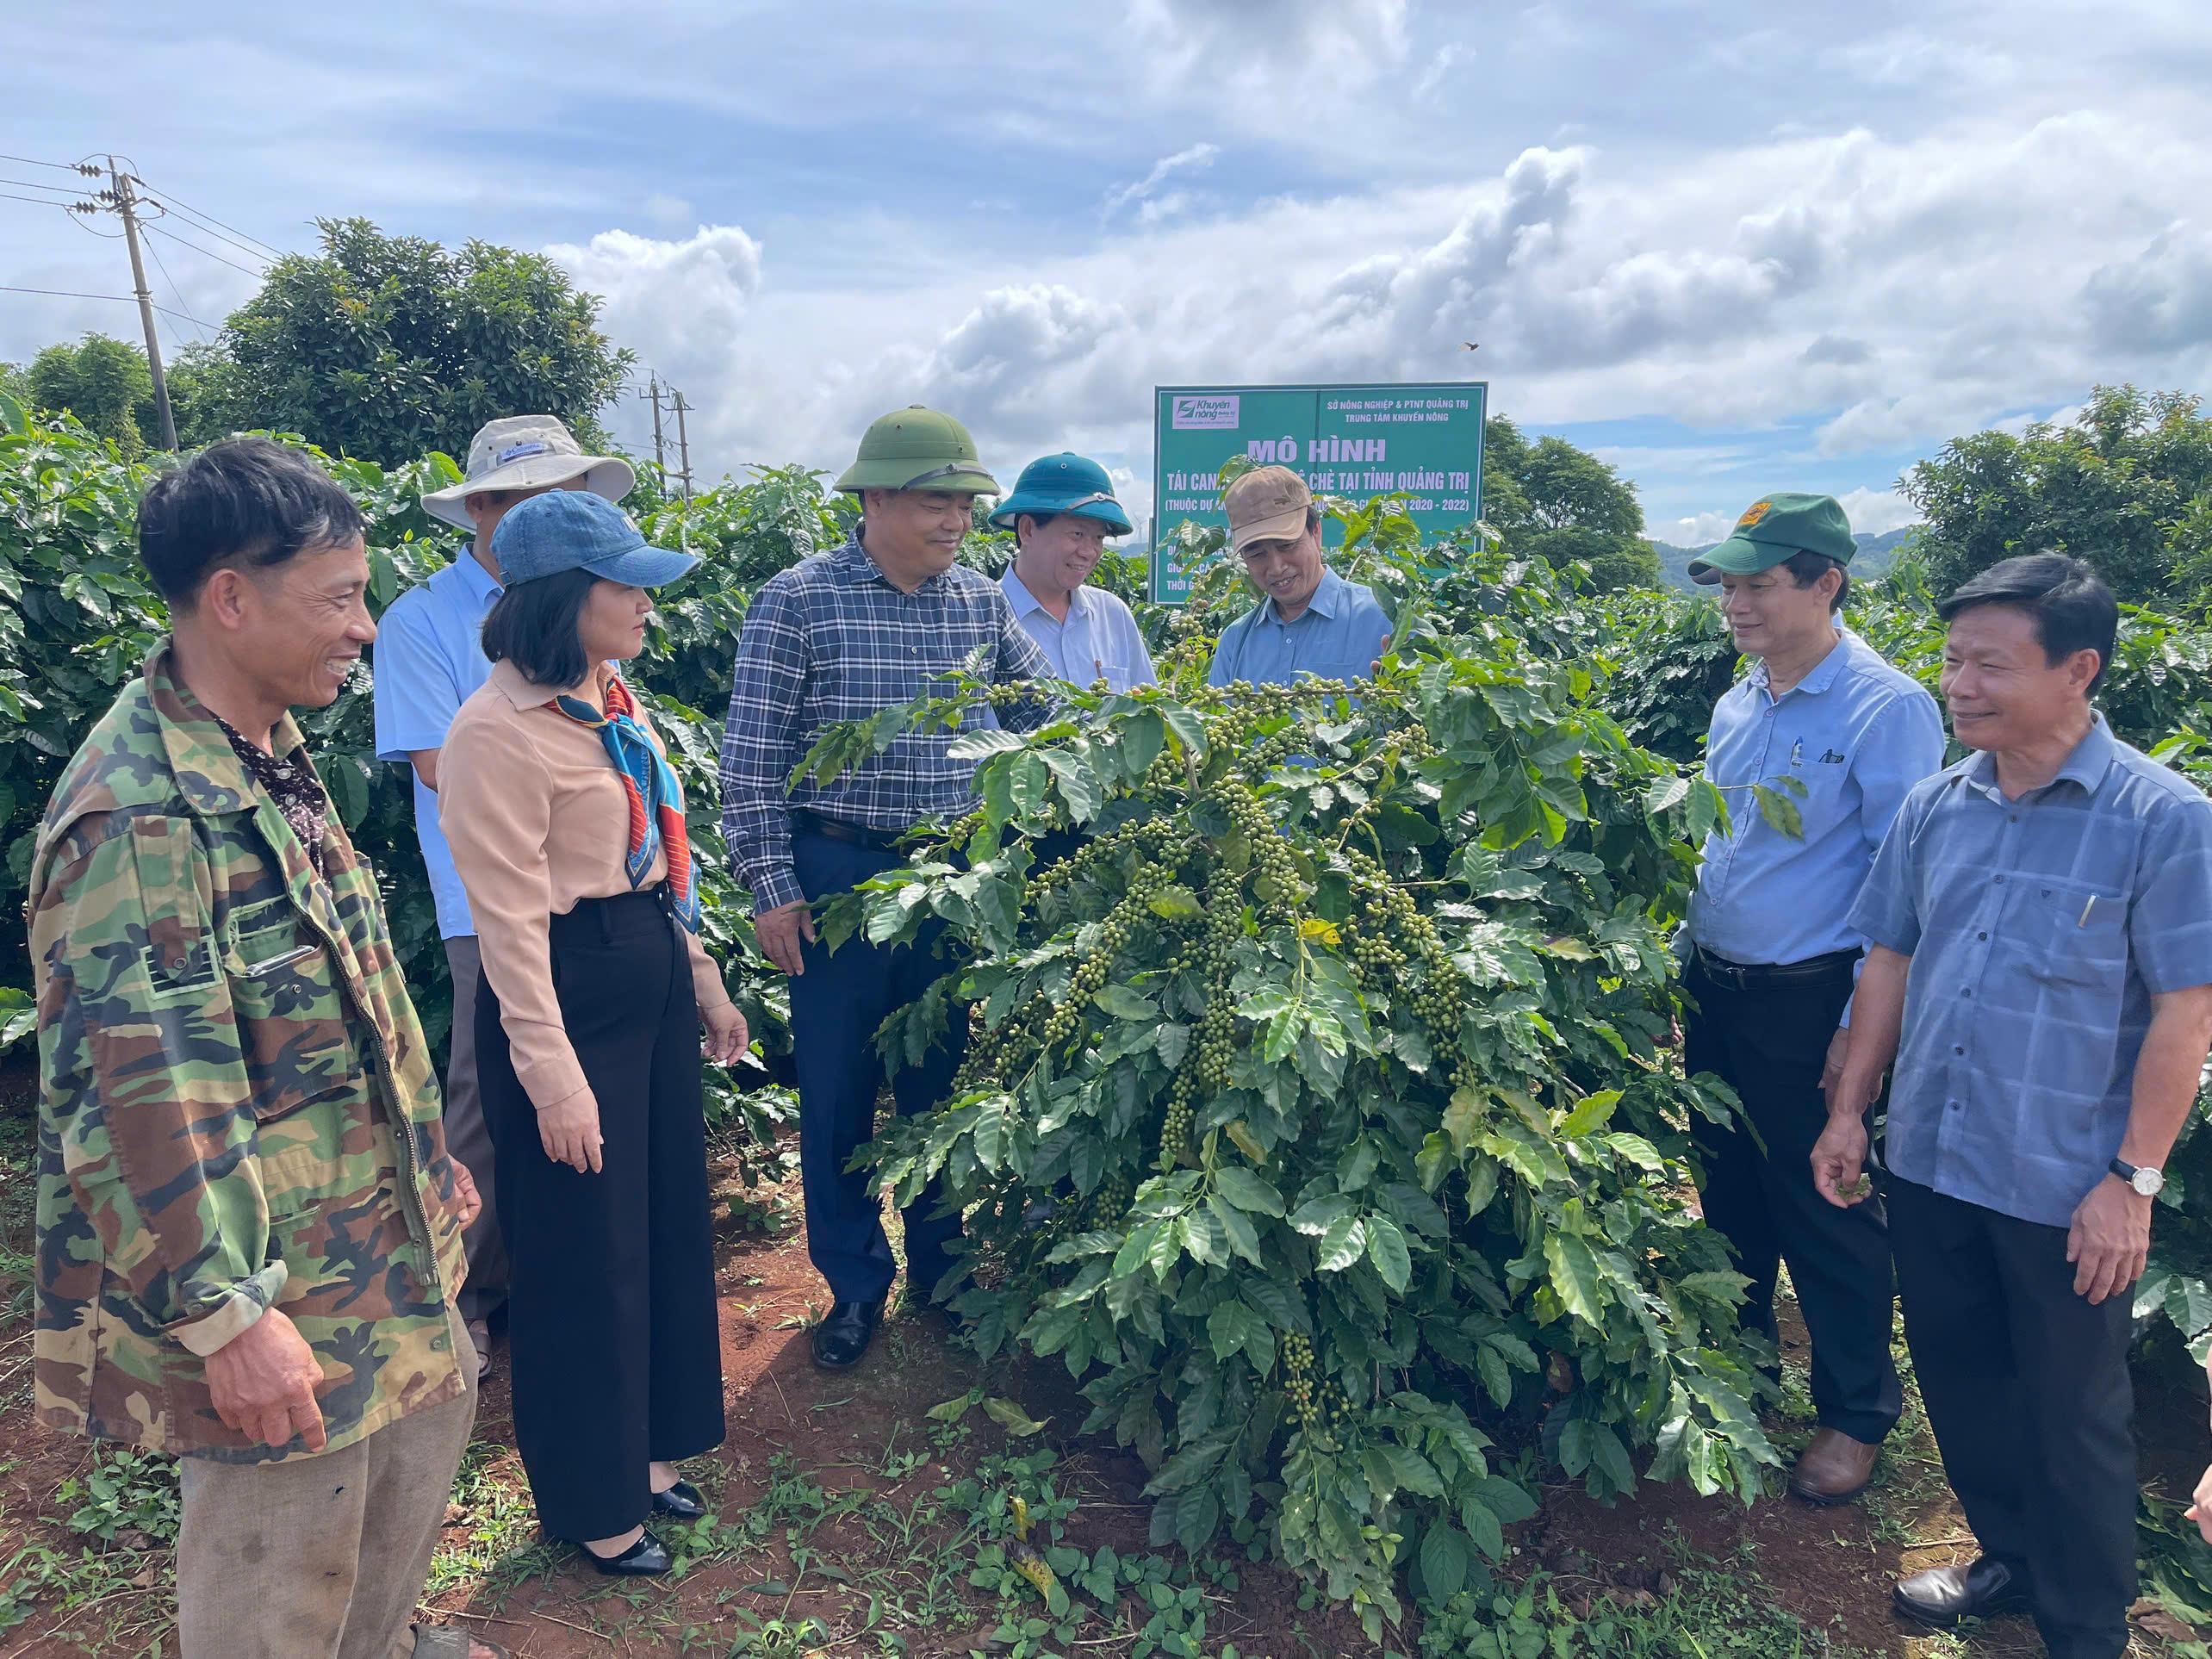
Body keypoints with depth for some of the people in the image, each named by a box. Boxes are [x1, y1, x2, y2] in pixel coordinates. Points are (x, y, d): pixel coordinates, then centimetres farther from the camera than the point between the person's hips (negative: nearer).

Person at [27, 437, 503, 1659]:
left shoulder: (269, 760, 6)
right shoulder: (139, 812, -25)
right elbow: (142, 1094, -27)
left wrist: (426, 1152, 19)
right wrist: (226, 1315, -23)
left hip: (373, 1227, 10)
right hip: (265, 1274, -10)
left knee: (426, 1414, 27)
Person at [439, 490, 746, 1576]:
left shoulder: (611, 698, 7)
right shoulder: (499, 732, -19)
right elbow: (509, 919, -20)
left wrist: (702, 980, 17)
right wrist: (554, 1080, -19)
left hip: (653, 979, 9)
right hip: (568, 994, -9)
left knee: (669, 1223, 19)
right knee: (585, 1252, 8)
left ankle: (647, 1449, 41)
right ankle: (593, 1504, 30)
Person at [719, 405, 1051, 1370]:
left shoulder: (981, 601, 4)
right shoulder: (799, 601, -7)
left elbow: (1045, 713, 14)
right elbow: (752, 757, -7)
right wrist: (771, 888, -9)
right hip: (837, 873, -3)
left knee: (942, 1080, 14)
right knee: (838, 1088, 7)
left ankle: (943, 1269, 32)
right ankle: (855, 1285, 25)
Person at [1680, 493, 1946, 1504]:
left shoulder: (1886, 709, -15)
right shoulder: (1736, 705, 7)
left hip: (1809, 1005, -7)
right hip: (1715, 991, 7)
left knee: (1826, 1209, 6)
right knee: (1730, 1187, 19)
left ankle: (1858, 1413, 26)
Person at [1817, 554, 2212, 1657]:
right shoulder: (1936, 805, 1)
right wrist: (1849, 1107, 7)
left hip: (2064, 1186, -5)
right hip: (1926, 1157, 5)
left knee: (2072, 1413, 13)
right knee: (1958, 1374, 20)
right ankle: (2010, 1557, 44)